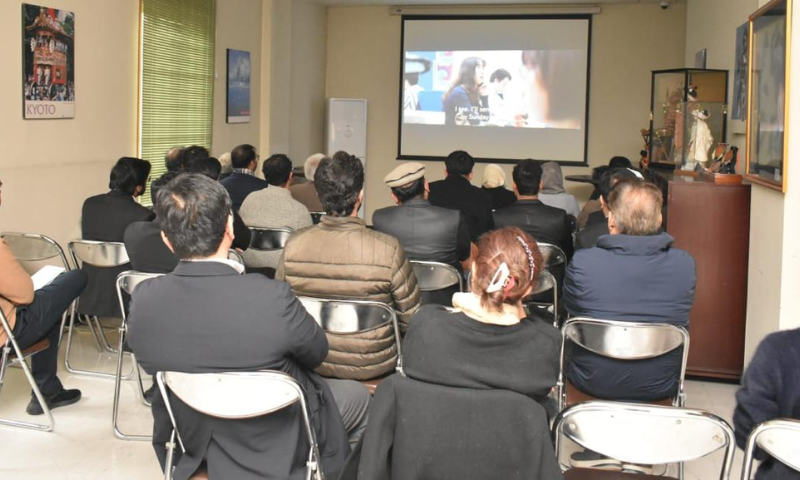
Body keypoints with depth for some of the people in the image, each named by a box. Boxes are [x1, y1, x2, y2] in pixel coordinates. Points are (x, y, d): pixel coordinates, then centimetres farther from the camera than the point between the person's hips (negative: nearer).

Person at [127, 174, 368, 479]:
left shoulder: (143, 300, -20)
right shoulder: (271, 298, -33)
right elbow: (317, 353, -13)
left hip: (191, 443, 5)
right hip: (275, 448, -4)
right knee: (359, 396, 24)